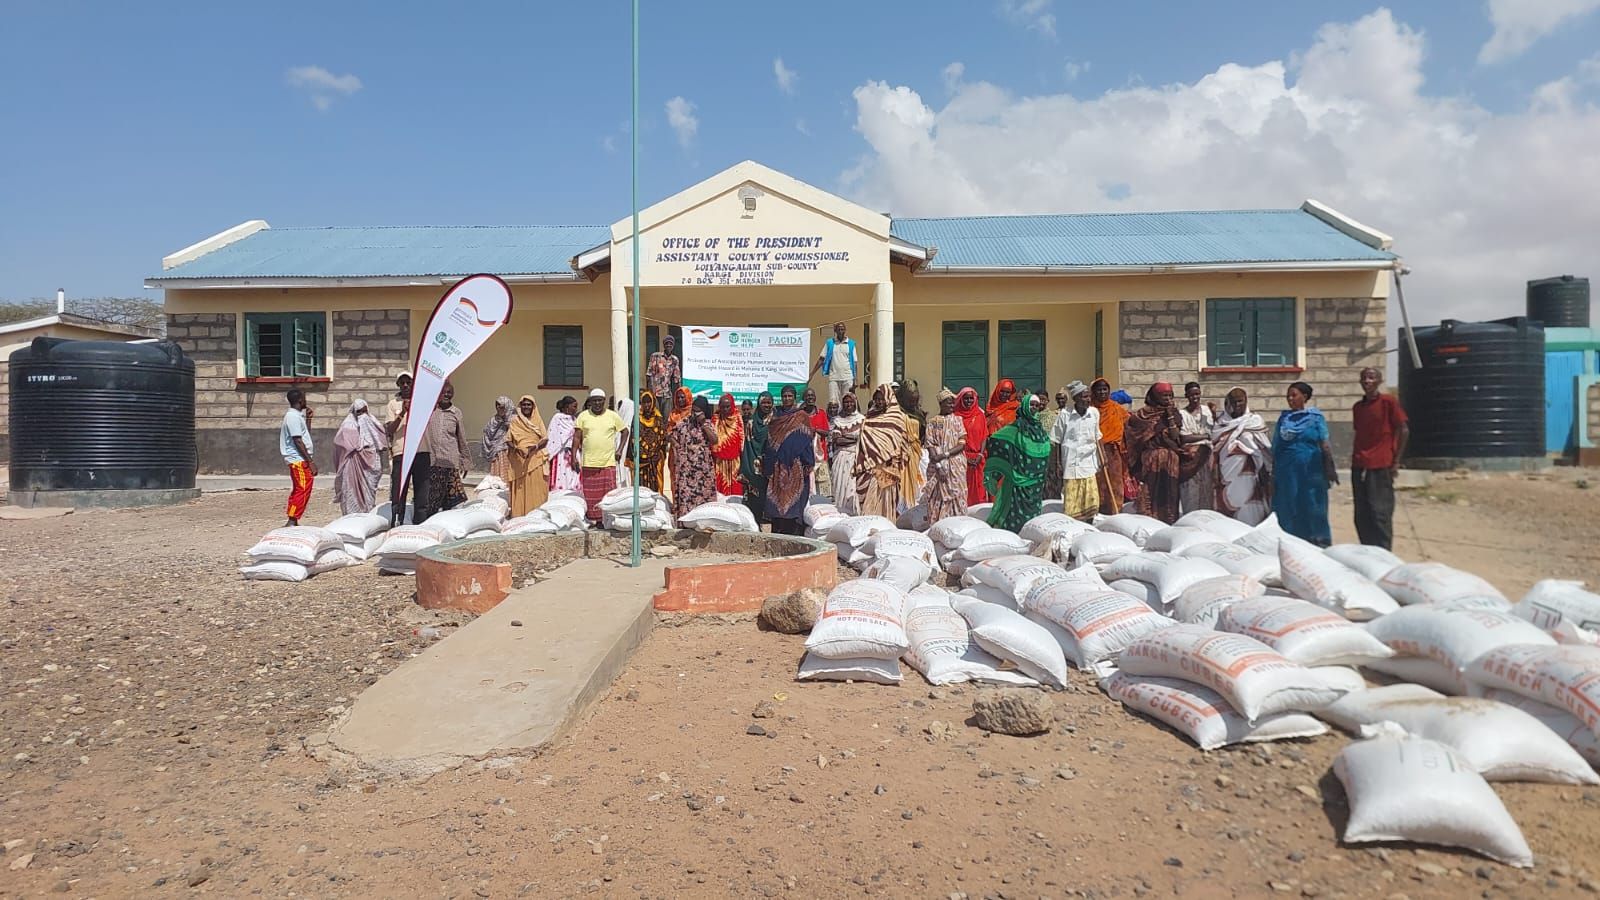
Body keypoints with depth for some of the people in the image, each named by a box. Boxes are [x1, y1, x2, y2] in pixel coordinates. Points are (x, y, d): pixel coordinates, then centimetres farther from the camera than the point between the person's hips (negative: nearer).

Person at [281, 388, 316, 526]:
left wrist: (308, 418, 18)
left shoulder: (297, 415, 17)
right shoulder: (293, 417, -14)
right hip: (299, 460, -10)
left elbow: (306, 434, 23)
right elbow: (298, 441, -19)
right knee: (302, 490, -10)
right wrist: (310, 461, -20)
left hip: (297, 460, 10)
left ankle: (292, 522, 19)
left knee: (298, 491, 14)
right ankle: (292, 521, -10)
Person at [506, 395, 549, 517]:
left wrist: (535, 446, -16)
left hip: (535, 460, 0)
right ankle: (519, 515, 1)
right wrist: (515, 448, -15)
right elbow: (508, 440, 5)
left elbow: (545, 439, 2)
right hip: (519, 460, 0)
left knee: (535, 489, -4)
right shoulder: (515, 420, 9)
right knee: (520, 489, -3)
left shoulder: (538, 420, 9)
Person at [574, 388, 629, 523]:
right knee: (590, 494, 4)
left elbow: (625, 431, 15)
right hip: (589, 462, 1)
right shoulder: (583, 416, 5)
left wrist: (619, 450, 6)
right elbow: (577, 437, 4)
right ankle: (593, 519, 12)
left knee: (609, 493, -4)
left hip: (608, 462, -1)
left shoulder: (613, 416, 4)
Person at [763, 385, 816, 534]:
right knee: (777, 498, 2)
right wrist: (767, 464, 11)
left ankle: (795, 532, -2)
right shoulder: (775, 417, 13)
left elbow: (808, 441, -3)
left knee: (794, 498, -6)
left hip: (796, 465, -4)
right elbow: (769, 442, 16)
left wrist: (807, 464, -10)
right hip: (778, 466, 4)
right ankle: (777, 531, 6)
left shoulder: (802, 416, 1)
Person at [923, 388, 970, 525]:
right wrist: (938, 466, -12)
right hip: (938, 466, -1)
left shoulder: (958, 420, 9)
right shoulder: (933, 422, 6)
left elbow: (962, 444, 1)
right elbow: (930, 445, -2)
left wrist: (945, 454, -13)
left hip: (956, 465, 1)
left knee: (957, 496, -2)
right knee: (938, 498, -3)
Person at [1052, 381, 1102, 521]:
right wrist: (1057, 465, -3)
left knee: (1092, 503, 4)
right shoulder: (1064, 414, -6)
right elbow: (1056, 442, -1)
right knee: (1070, 504, -2)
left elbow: (1097, 439, 14)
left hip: (1089, 465, 4)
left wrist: (1100, 462, 12)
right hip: (1071, 465, -3)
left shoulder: (1094, 413, 5)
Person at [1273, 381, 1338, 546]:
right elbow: (1275, 447, 11)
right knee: (1288, 510, 5)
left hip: (1310, 471, -3)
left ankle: (1318, 542, 10)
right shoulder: (1283, 418, 9)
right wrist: (1274, 473, 10)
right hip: (1286, 471, 3)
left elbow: (1324, 444, -2)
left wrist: (1330, 468, -7)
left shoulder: (1315, 417, 1)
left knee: (1312, 508, 1)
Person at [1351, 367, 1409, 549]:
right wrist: (1356, 458, 12)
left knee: (1380, 513, -6)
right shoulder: (1357, 406, 13)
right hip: (1359, 467, 6)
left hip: (1381, 467, -6)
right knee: (1361, 515, 7)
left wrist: (1396, 460, -7)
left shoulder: (1388, 402, -4)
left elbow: (1404, 430, -5)